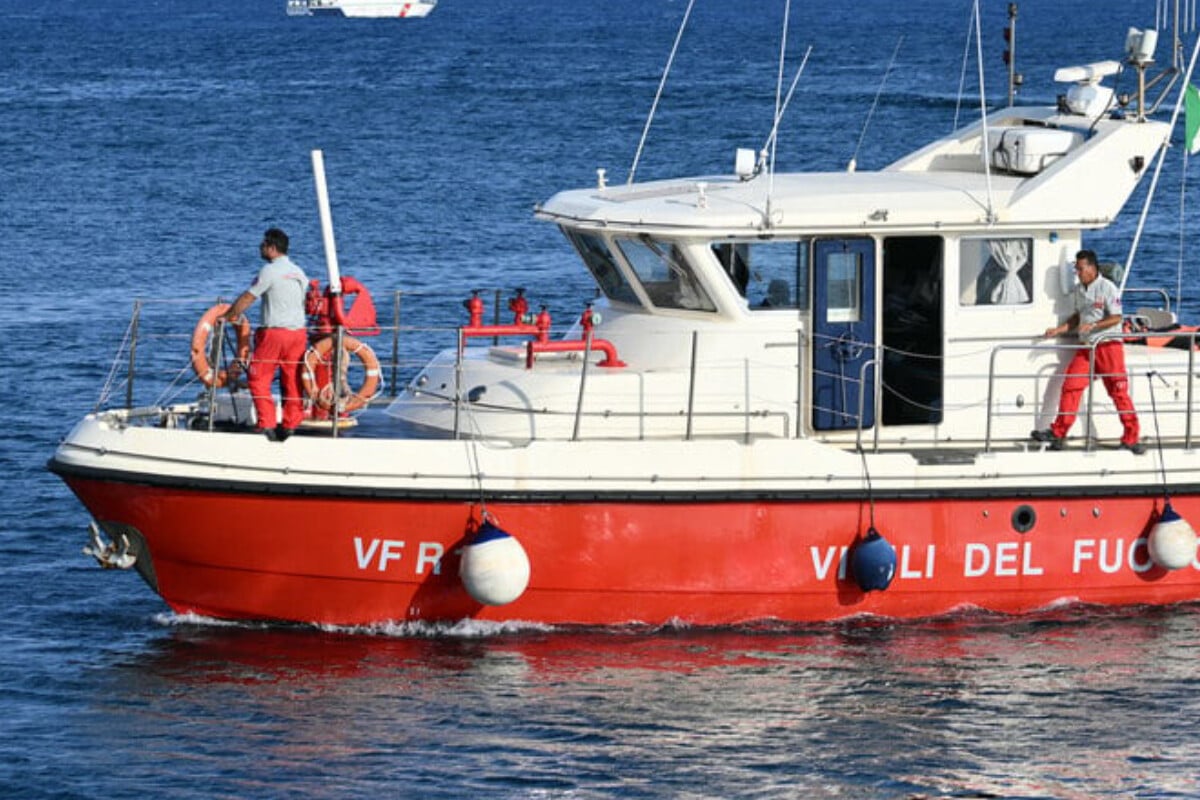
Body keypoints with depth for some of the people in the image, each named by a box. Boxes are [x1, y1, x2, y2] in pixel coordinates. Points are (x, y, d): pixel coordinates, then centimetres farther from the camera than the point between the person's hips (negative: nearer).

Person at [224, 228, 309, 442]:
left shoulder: (270, 271, -10)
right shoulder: (298, 272, 11)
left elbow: (247, 298, -6)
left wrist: (229, 316, 8)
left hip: (275, 332, -7)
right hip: (298, 331, 7)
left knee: (259, 379, 1)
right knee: (292, 381, 10)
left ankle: (267, 425, -5)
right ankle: (290, 425, 11)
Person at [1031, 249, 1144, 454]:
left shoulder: (1107, 288, -10)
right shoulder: (1078, 290, 12)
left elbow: (1116, 318, -13)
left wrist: (1093, 325, -22)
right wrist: (1058, 330, 11)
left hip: (1108, 346, -7)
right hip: (1086, 346, 7)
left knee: (1119, 391, -4)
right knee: (1070, 386, -1)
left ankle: (1131, 438, 2)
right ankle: (1057, 433, 2)